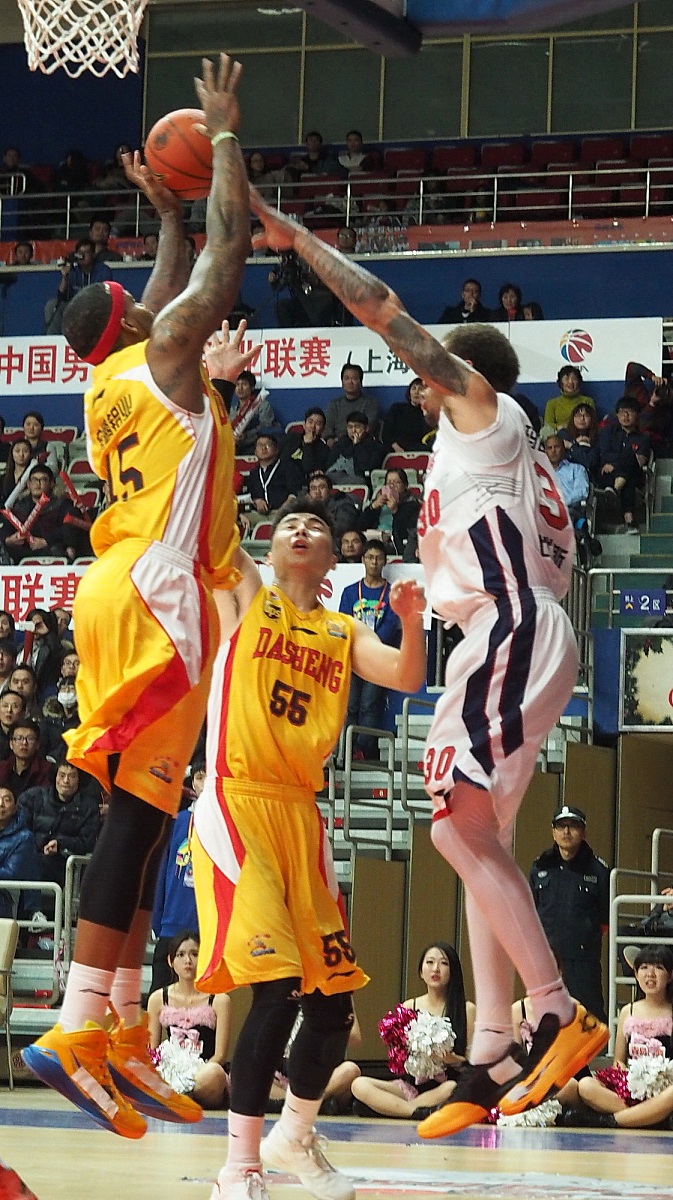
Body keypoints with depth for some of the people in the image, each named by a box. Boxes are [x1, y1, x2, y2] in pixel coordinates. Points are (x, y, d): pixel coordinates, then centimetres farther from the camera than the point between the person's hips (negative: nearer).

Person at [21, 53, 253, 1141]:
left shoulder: (115, 380, 19)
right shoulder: (166, 354, -2)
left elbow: (174, 292, 39)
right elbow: (230, 246, 1)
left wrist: (166, 213, 45)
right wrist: (224, 131, 11)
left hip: (121, 592, 9)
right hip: (158, 595, -9)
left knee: (142, 810, 9)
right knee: (137, 810, -14)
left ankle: (121, 1031, 7)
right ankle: (78, 1031, -21)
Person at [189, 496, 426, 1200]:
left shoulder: (343, 633, 15)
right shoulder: (241, 594, 7)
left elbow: (405, 678, -1)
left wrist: (412, 624, -18)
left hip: (300, 815, 5)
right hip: (235, 803, -5)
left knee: (334, 997, 7)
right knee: (277, 990, -18)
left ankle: (294, 1138, 32)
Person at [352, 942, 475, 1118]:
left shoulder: (466, 1009, 4)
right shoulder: (409, 1007, 12)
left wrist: (452, 1060, -19)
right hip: (412, 1086, 3)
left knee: (452, 1089, -40)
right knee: (360, 1085, -22)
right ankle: (420, 1112, -31)